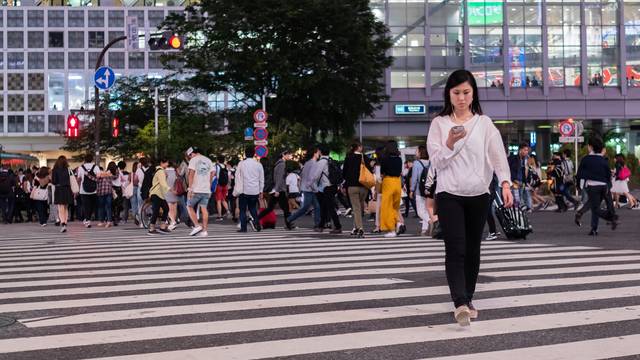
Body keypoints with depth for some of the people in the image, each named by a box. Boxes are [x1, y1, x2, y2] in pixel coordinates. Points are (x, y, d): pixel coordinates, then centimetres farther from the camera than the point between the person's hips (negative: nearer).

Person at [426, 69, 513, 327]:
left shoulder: (484, 123, 6)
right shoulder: (439, 123, 3)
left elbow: (497, 155, -4)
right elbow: (436, 162, -1)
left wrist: (505, 183, -21)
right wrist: (450, 143, -20)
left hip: (478, 195, 2)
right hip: (449, 195, -2)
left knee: (472, 251, 9)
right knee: (455, 249, -13)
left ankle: (467, 299, 23)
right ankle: (460, 304, -21)